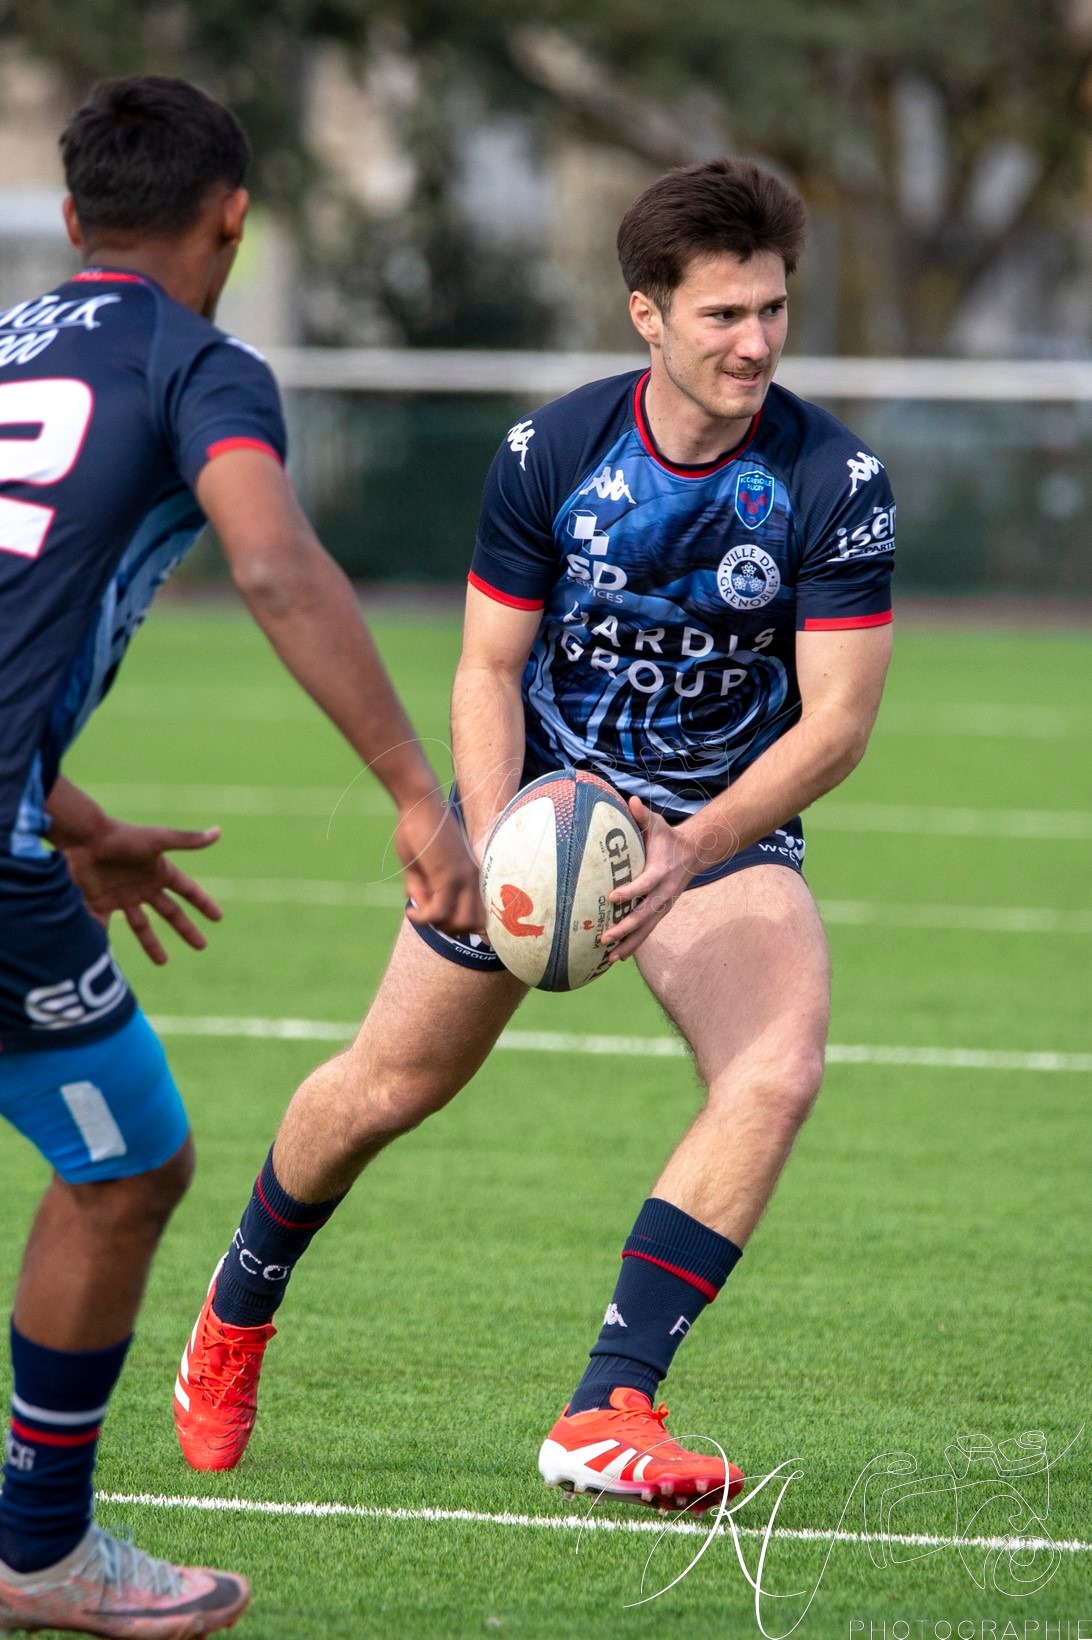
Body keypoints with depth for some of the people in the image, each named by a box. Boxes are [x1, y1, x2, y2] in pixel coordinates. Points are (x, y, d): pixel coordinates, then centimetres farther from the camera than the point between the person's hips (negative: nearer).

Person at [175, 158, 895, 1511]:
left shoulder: (835, 483, -19)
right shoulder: (547, 456, -15)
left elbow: (837, 719, -19)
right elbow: (488, 669, -7)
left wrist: (691, 851, -33)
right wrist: (488, 839, -25)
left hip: (725, 821, -1)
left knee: (776, 1071, -26)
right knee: (387, 1088, 8)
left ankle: (609, 1414, -23)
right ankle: (236, 1311, 38)